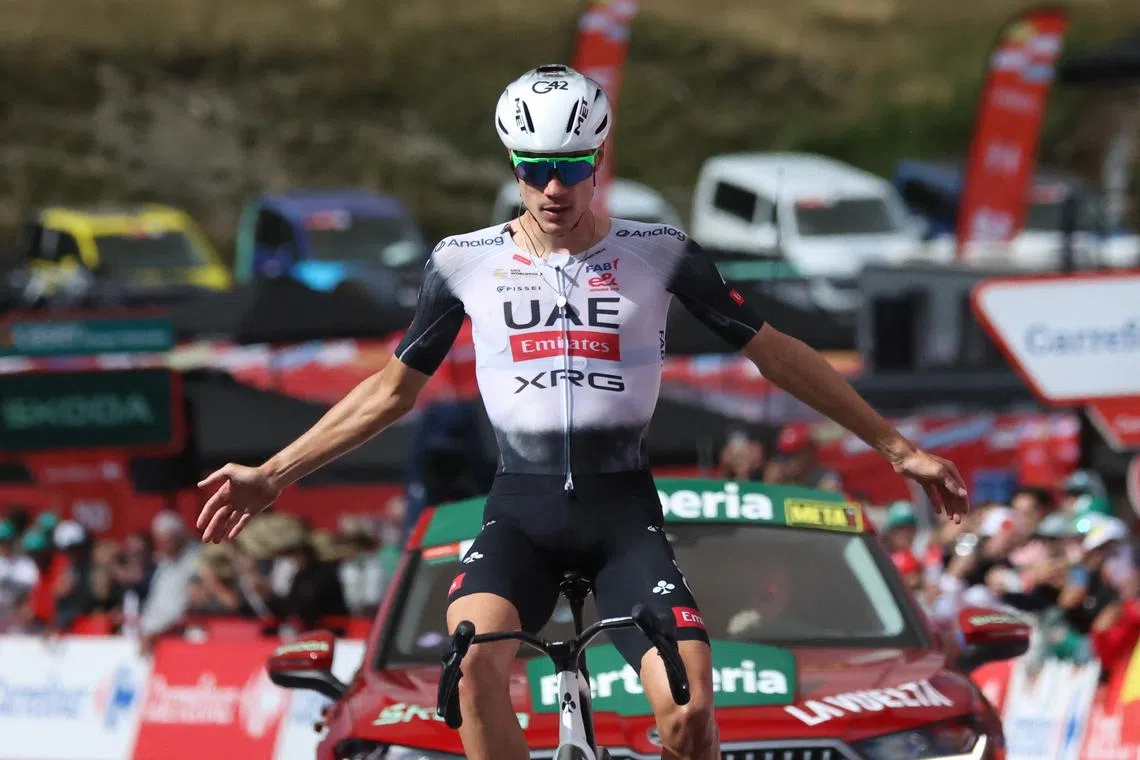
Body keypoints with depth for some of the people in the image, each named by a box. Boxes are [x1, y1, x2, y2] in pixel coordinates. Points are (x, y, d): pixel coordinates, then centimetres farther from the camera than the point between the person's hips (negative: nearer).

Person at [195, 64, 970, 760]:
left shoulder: (659, 255, 1)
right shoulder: (466, 263, 4)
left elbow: (777, 354, 7)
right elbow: (394, 389, 14)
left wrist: (898, 449, 7)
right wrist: (273, 475, 11)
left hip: (624, 512, 0)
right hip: (521, 510, 0)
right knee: (477, 656, -32)